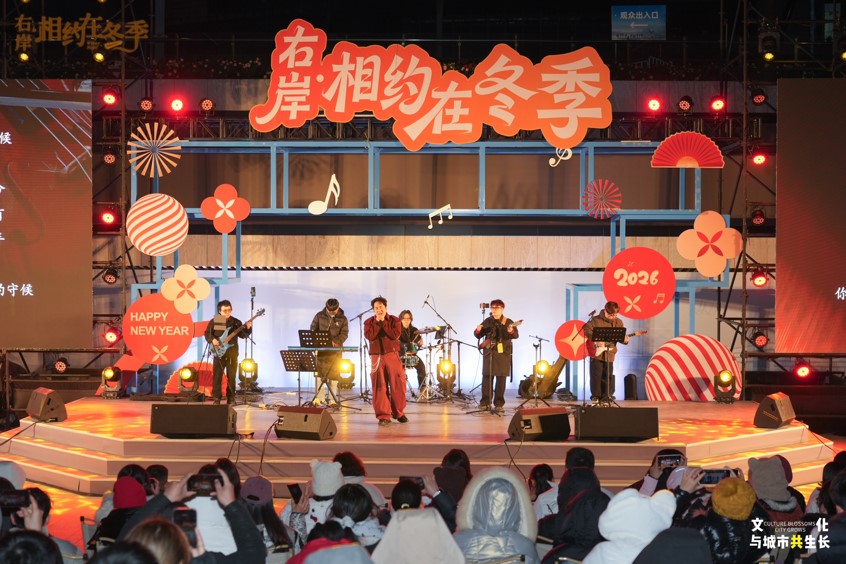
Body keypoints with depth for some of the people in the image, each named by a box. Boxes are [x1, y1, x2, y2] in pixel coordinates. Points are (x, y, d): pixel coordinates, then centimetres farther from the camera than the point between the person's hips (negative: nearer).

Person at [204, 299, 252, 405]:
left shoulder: (236, 322, 6)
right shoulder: (214, 321, 4)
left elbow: (243, 335, 2)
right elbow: (207, 333, 5)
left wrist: (248, 328, -16)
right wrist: (212, 339, -14)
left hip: (232, 353, 1)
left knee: (231, 376, 3)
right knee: (217, 375, -3)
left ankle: (231, 398, 10)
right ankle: (216, 398, 0)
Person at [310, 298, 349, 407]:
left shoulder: (342, 319, 2)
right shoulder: (319, 316, 5)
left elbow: (344, 334, -5)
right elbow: (313, 329, 6)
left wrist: (334, 341, -23)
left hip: (335, 350, -1)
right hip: (320, 348, 1)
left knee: (333, 374, -1)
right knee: (318, 372, -3)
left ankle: (332, 399, 4)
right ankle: (320, 397, 3)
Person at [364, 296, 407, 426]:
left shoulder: (394, 320, 7)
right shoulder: (369, 322, 9)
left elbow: (395, 335, -11)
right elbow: (370, 336, -9)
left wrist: (383, 322, -9)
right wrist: (377, 322, -9)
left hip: (392, 355, 0)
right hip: (376, 357, 0)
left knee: (398, 385, -1)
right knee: (379, 387, -3)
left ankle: (398, 412, 15)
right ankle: (383, 416, 0)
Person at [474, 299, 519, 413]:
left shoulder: (508, 322, -1)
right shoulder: (487, 322, 9)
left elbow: (516, 335, -12)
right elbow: (478, 335, 12)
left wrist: (511, 331, -34)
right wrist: (478, 330, -11)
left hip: (503, 353, -3)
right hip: (488, 353, 3)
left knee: (501, 379, -2)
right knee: (487, 377, 4)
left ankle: (499, 404, 3)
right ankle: (485, 402, 12)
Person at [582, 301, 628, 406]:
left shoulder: (618, 322, 8)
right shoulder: (596, 320, -5)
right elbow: (586, 330, -12)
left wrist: (624, 340, -12)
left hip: (609, 354, 3)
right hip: (596, 352, -3)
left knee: (608, 377, 5)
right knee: (596, 375, -3)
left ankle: (605, 399, 14)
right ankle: (596, 397, 9)